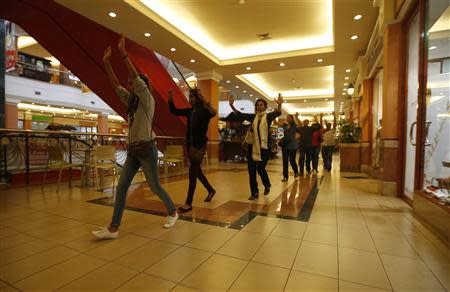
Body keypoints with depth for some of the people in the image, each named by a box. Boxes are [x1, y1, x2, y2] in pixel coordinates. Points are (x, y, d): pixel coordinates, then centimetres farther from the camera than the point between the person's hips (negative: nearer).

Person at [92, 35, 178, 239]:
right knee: (121, 187, 2)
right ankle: (113, 228, 8)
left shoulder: (147, 100, -7)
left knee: (155, 187, 4)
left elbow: (136, 77, -19)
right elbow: (115, 84, 14)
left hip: (147, 149, -8)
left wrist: (123, 53, -18)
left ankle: (173, 212, 26)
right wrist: (106, 62, 8)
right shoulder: (131, 101, 14)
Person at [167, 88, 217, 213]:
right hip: (190, 144, 8)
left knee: (192, 172, -9)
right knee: (197, 171, 17)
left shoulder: (204, 111, -10)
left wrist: (205, 103, -46)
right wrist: (170, 99, 0)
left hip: (200, 145, -8)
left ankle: (188, 203, -2)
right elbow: (174, 111, 13)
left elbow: (213, 113, -32)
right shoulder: (189, 111, 10)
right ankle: (211, 190, 38)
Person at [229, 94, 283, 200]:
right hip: (252, 145, 4)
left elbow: (277, 113, -18)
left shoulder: (268, 116, 0)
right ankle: (254, 192, 16)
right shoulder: (253, 117, 9)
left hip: (264, 146, -4)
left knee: (260, 168, -7)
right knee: (251, 169, 2)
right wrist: (232, 105, -6)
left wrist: (279, 105, -39)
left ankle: (267, 185, 26)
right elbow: (239, 115, 6)